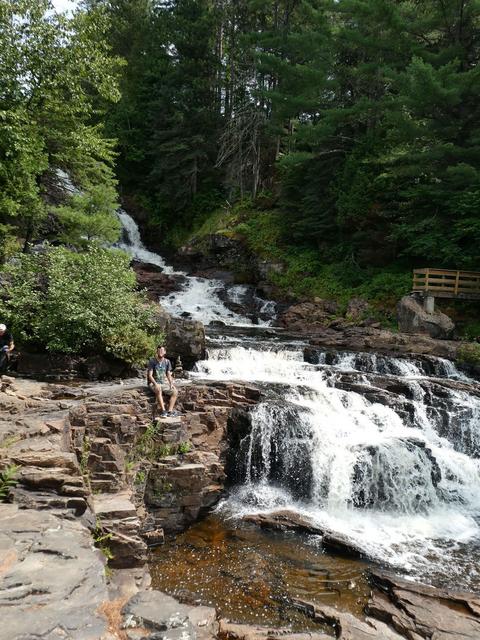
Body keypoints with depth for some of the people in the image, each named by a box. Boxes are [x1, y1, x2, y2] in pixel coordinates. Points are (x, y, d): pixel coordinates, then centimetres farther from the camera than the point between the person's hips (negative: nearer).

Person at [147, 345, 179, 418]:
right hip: (154, 383, -5)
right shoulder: (152, 361, -6)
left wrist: (171, 383, -9)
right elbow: (150, 375, -10)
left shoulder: (167, 361, 7)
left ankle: (170, 411, -19)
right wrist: (155, 384, -25)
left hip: (164, 383, 5)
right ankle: (163, 411, -38)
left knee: (175, 392, -16)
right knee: (159, 389, -38)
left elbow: (169, 375, 10)